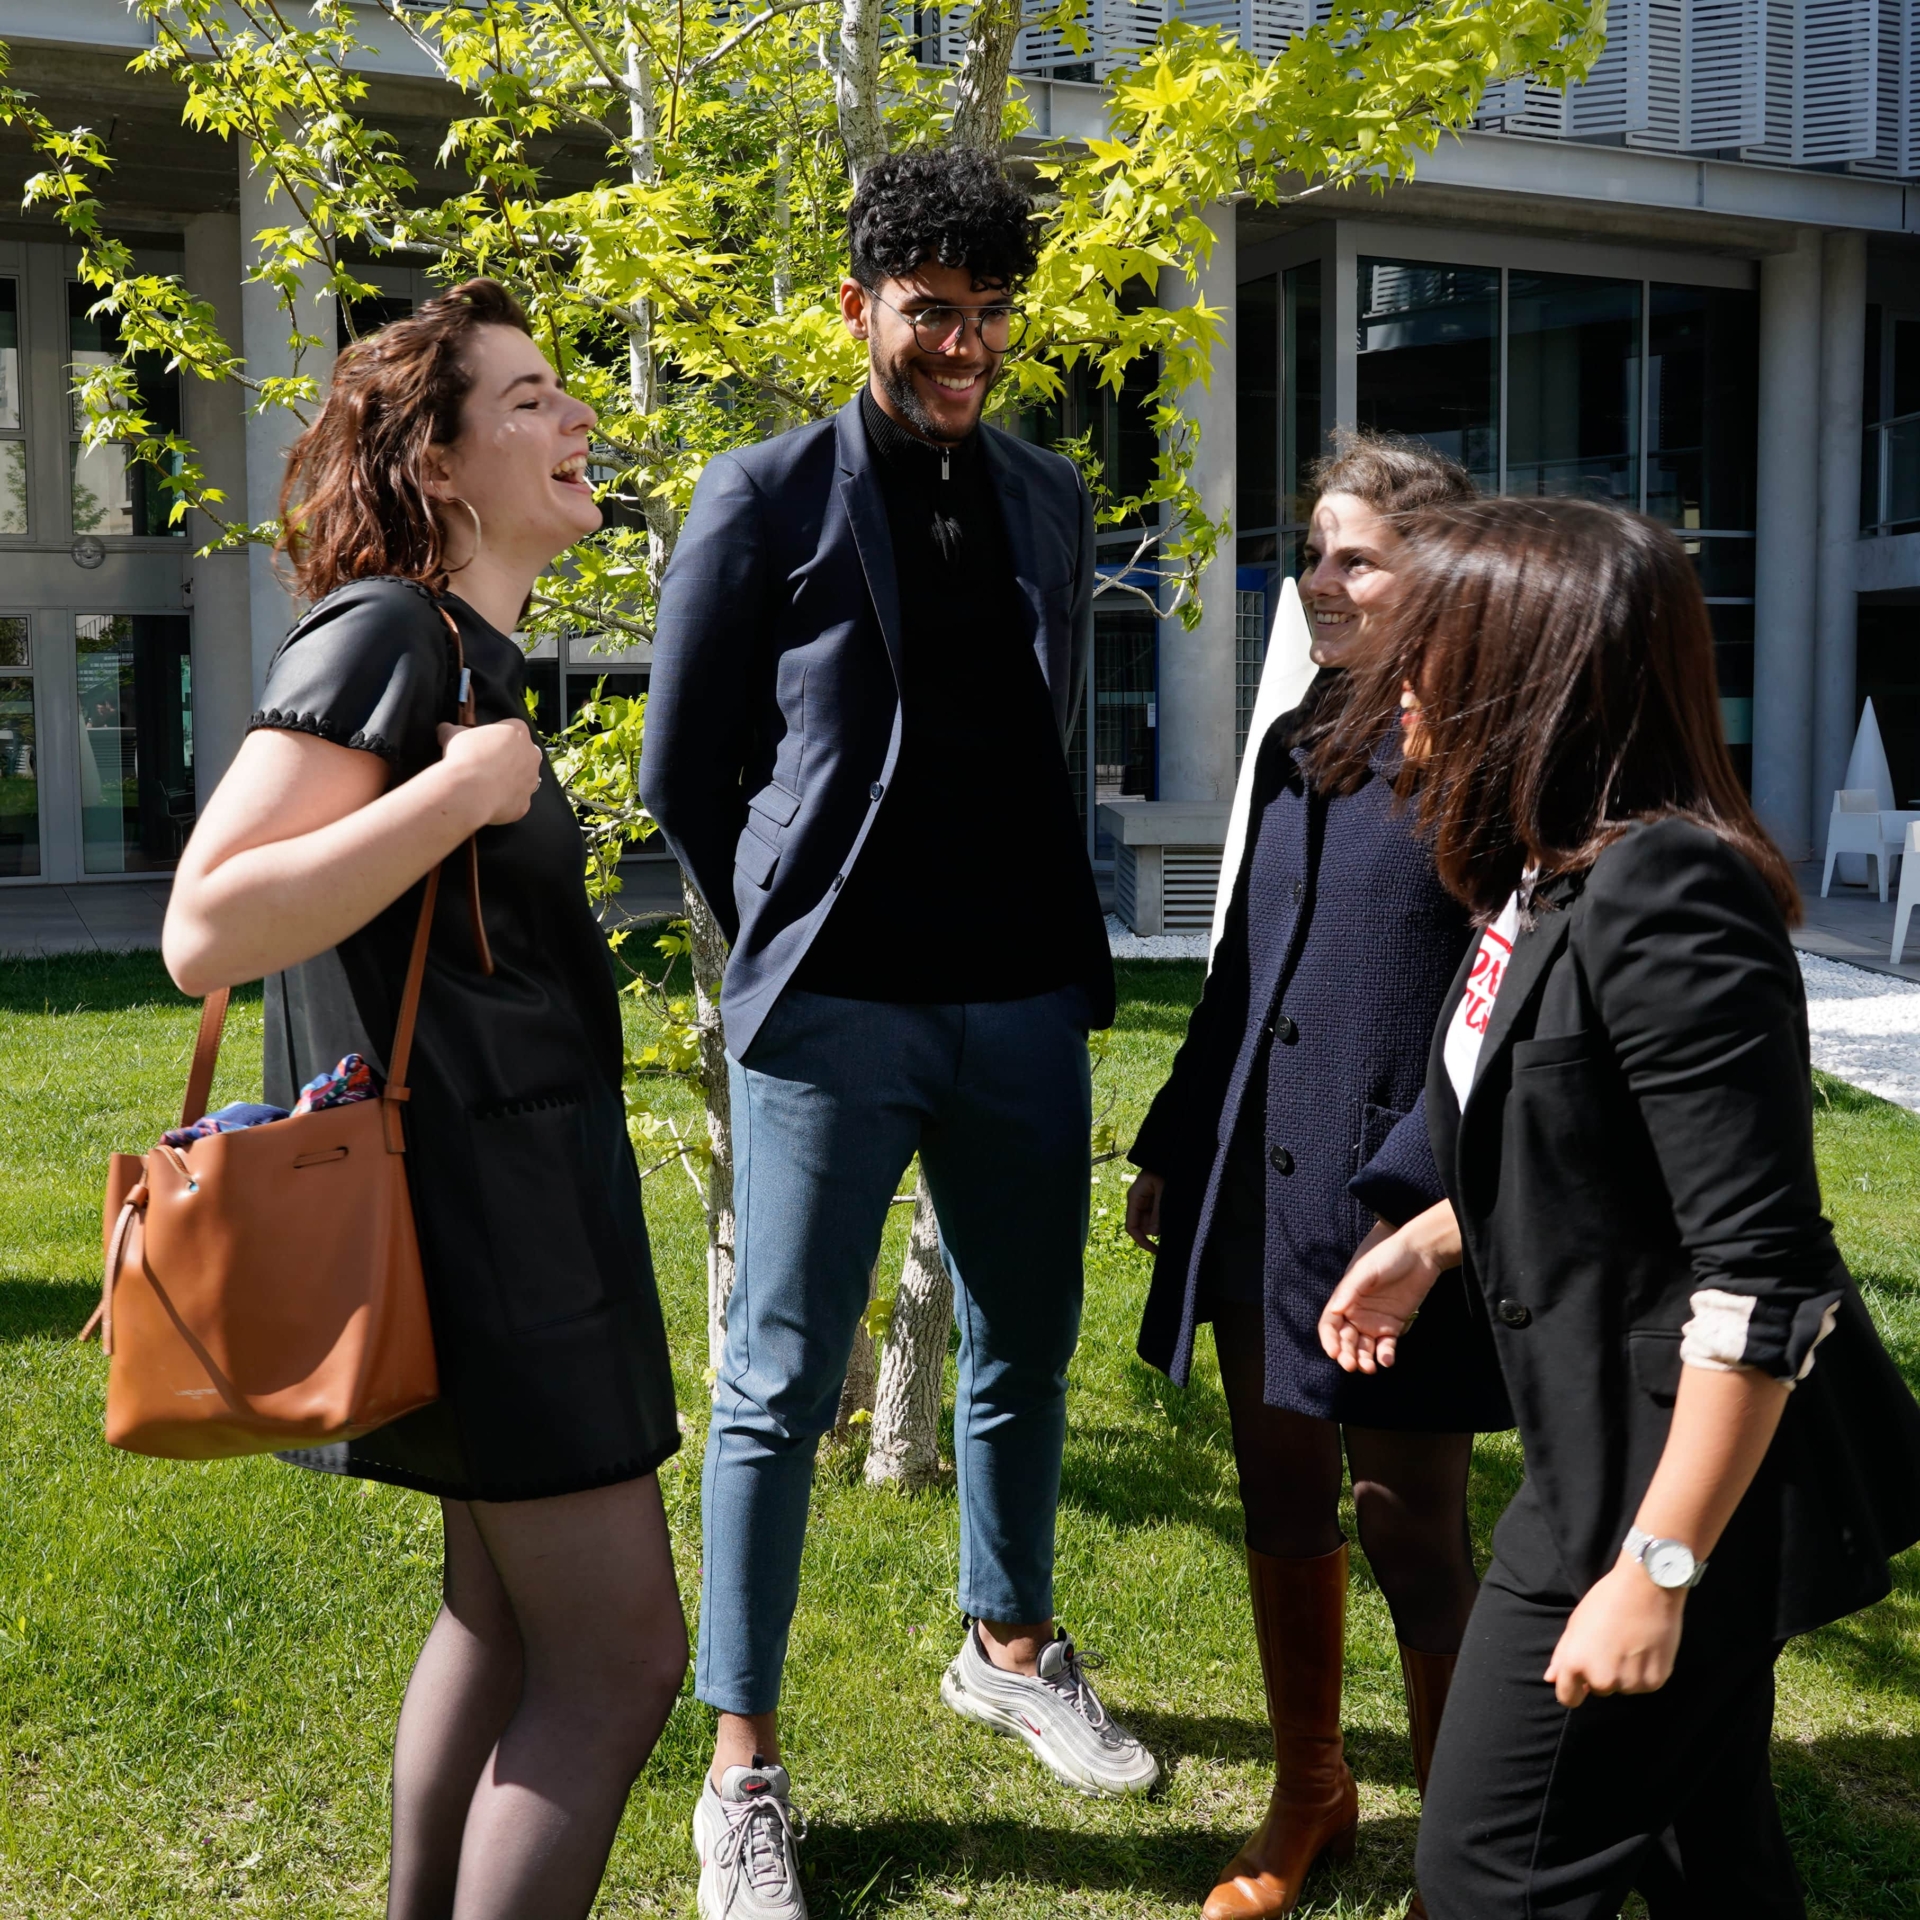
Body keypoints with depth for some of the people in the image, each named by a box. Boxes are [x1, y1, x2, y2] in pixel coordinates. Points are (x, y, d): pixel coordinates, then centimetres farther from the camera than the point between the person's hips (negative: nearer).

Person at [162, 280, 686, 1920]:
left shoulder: (475, 648, 13)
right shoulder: (381, 631, -15)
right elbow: (204, 933, -23)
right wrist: (452, 795, -25)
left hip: (518, 1176, 10)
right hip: (469, 1182, -10)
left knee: (506, 1606, 19)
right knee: (619, 1654, -7)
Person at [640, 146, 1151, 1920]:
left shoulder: (1052, 502, 10)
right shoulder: (764, 501, -4)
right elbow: (682, 772, 1)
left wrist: (1050, 938, 13)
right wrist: (786, 940, 5)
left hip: (1024, 1005, 5)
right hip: (833, 1018, -5)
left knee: (1024, 1354, 16)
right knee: (781, 1389, 1)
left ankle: (1010, 1649, 39)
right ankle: (744, 1775, 13)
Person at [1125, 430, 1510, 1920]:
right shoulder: (1296, 746, 11)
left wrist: (1408, 1196, -20)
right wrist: (1172, 1148, 16)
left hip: (1394, 1221, -7)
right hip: (1255, 1196, 7)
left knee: (1413, 1535, 6)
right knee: (1282, 1506, 18)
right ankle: (1308, 1793, 37)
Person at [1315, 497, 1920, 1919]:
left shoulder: (1661, 898, -25)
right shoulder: (1556, 881, 6)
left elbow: (1763, 1278, -27)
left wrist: (1656, 1571, -25)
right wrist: (1430, 1240, 20)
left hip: (1687, 1481, -9)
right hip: (1611, 1458, 10)